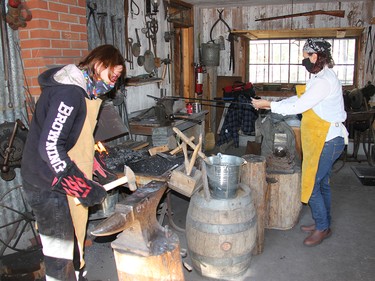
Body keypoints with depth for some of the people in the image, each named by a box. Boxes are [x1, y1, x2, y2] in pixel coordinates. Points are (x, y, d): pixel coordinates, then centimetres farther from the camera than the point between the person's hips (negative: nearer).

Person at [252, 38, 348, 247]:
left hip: (328, 140, -10)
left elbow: (299, 106, -24)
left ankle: (322, 228, 12)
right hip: (321, 139, 10)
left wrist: (269, 105, -17)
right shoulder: (320, 77, 12)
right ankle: (324, 224, 31)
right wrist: (271, 104, 2)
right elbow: (300, 99, 11)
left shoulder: (325, 80, -21)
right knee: (322, 183, 18)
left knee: (311, 184, -4)